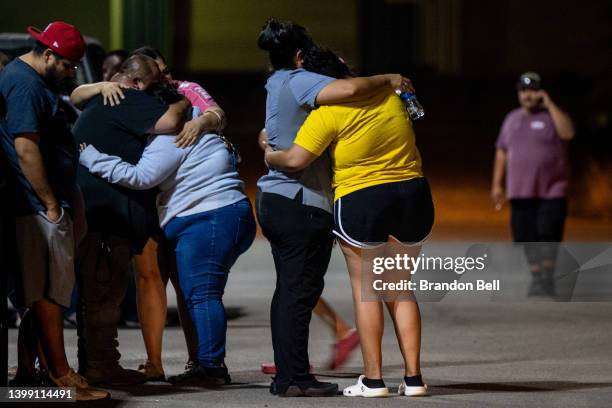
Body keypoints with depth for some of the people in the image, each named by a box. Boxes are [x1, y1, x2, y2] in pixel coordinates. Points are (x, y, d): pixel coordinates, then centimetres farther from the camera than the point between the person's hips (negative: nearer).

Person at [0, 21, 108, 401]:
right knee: (50, 291, -8)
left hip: (40, 208, 11)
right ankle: (62, 377, -6)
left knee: (38, 293, 11)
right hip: (40, 207, -11)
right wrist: (51, 204, -18)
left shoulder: (36, 82, 19)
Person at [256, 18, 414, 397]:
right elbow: (350, 90, -29)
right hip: (302, 203, -10)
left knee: (289, 290, 12)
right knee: (300, 291, -7)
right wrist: (387, 79, -14)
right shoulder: (298, 82, -13)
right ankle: (294, 378, -7)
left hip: (274, 199, 10)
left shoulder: (278, 83, 17)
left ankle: (287, 376, 15)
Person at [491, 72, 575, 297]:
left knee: (548, 236, -11)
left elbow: (568, 133, -21)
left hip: (551, 191, -4)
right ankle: (536, 278, 14)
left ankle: (547, 281, -5)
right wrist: (497, 183, 12)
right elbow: (502, 152, 18)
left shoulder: (553, 116, 0)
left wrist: (549, 104, -17)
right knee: (527, 239, 4)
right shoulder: (512, 119, 15)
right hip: (521, 192, 5)